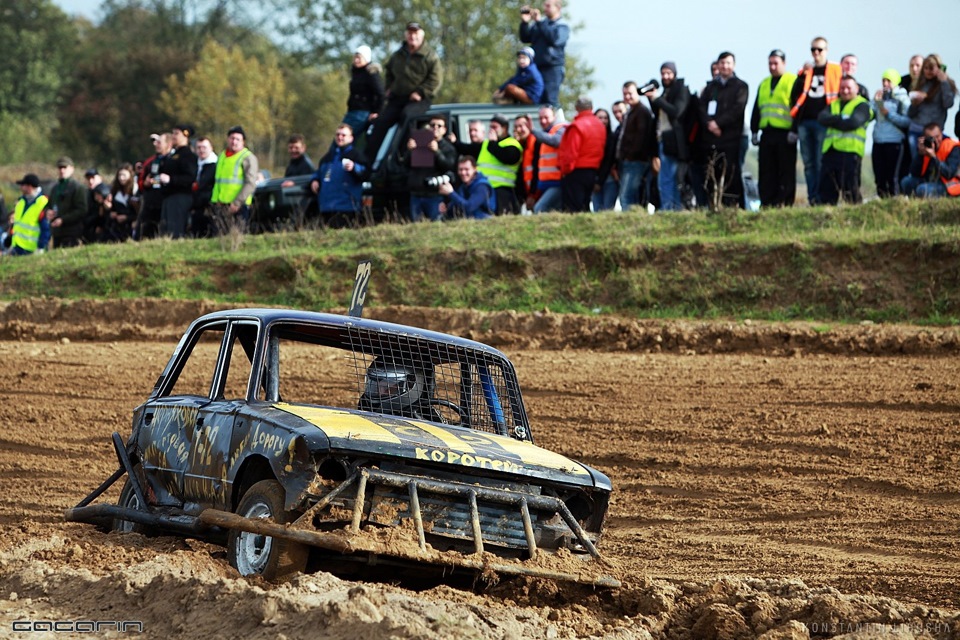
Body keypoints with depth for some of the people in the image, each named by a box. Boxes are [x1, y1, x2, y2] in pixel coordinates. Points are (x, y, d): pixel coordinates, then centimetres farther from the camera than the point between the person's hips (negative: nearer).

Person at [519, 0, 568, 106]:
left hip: (553, 67, -6)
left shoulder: (562, 26, 0)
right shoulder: (538, 24, 16)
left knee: (550, 100, -14)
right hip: (536, 66, 6)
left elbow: (554, 39, -18)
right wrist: (524, 22, -4)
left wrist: (539, 22, -17)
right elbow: (525, 38, 12)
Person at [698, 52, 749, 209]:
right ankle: (713, 205, 5)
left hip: (730, 137, -4)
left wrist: (719, 123, -12)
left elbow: (737, 109, -5)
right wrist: (708, 123, -10)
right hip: (710, 136, 4)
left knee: (732, 173, -12)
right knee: (712, 175, 1)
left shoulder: (740, 87, 8)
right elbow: (702, 107, 8)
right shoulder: (711, 86, 19)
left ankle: (734, 206, -12)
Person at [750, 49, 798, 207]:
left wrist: (795, 131, -14)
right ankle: (766, 203, 6)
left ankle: (785, 203, -3)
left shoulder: (794, 82, 0)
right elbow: (756, 110, 22)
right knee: (766, 172, 4)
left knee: (786, 171, -3)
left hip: (785, 134, -6)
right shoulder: (764, 84, 20)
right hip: (767, 134, 6)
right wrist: (754, 131, 15)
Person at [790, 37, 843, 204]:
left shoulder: (836, 71, 6)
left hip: (823, 123, -4)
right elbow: (795, 96, 13)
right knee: (809, 163, 4)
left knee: (821, 162, -9)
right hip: (804, 122, 4)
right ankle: (812, 198, 6)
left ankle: (820, 197, -8)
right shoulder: (805, 71, 17)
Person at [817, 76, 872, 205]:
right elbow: (822, 117, 5)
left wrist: (832, 121, -1)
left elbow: (853, 123, -12)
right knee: (826, 188, 3)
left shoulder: (862, 106, 5)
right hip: (830, 151, 6)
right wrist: (841, 119, -9)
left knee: (850, 190, -9)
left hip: (850, 152, -6)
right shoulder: (833, 104, 24)